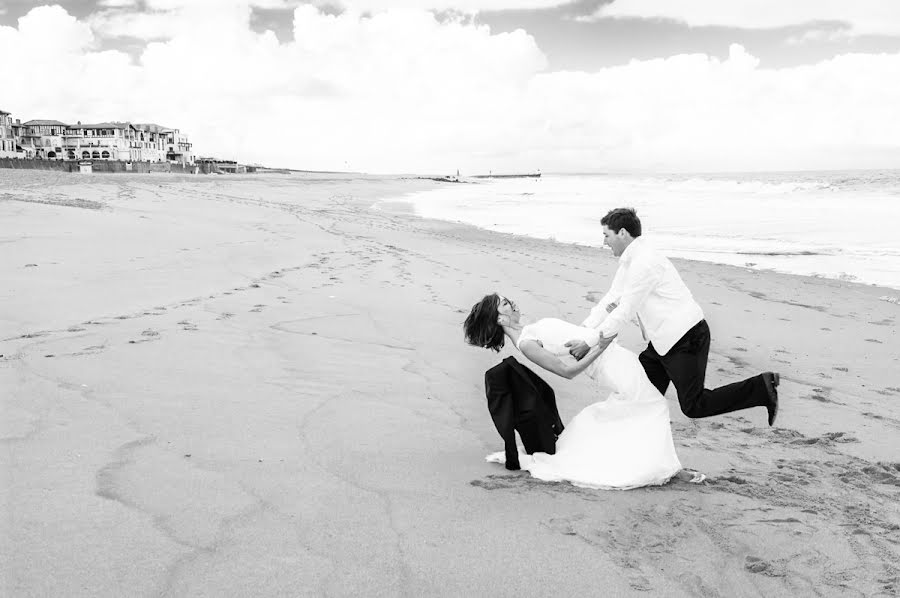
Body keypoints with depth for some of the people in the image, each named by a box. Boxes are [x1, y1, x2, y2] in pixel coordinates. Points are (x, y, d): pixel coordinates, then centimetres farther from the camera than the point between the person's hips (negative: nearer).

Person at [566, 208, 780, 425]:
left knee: (694, 406, -3)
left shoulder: (644, 262, -22)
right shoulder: (629, 261, 11)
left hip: (686, 339, -10)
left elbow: (625, 310, -22)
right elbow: (612, 299, 11)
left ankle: (762, 387, 3)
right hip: (664, 341, 10)